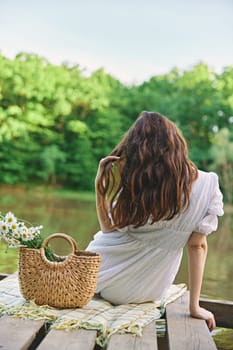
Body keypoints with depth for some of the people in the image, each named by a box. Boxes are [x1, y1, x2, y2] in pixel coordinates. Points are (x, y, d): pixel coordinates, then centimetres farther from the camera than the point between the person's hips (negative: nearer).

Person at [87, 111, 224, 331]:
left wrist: (100, 184, -8)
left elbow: (108, 229, -6)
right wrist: (195, 306, -7)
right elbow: (197, 245, -13)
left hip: (106, 284, -1)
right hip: (148, 292, 1)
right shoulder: (202, 185, -16)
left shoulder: (125, 180, -17)